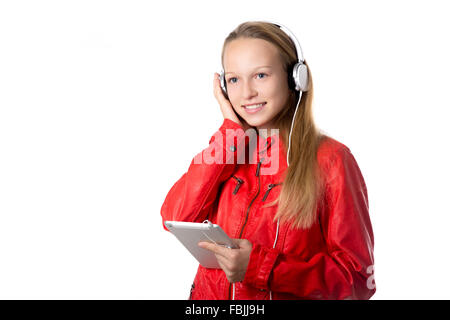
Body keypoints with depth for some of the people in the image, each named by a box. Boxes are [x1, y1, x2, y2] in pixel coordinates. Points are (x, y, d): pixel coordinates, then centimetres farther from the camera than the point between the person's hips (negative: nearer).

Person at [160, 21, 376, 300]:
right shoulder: (226, 146, 7)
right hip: (210, 293, 4)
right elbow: (175, 220, -7)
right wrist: (232, 130, -6)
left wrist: (262, 267, -18)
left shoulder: (330, 159, -6)